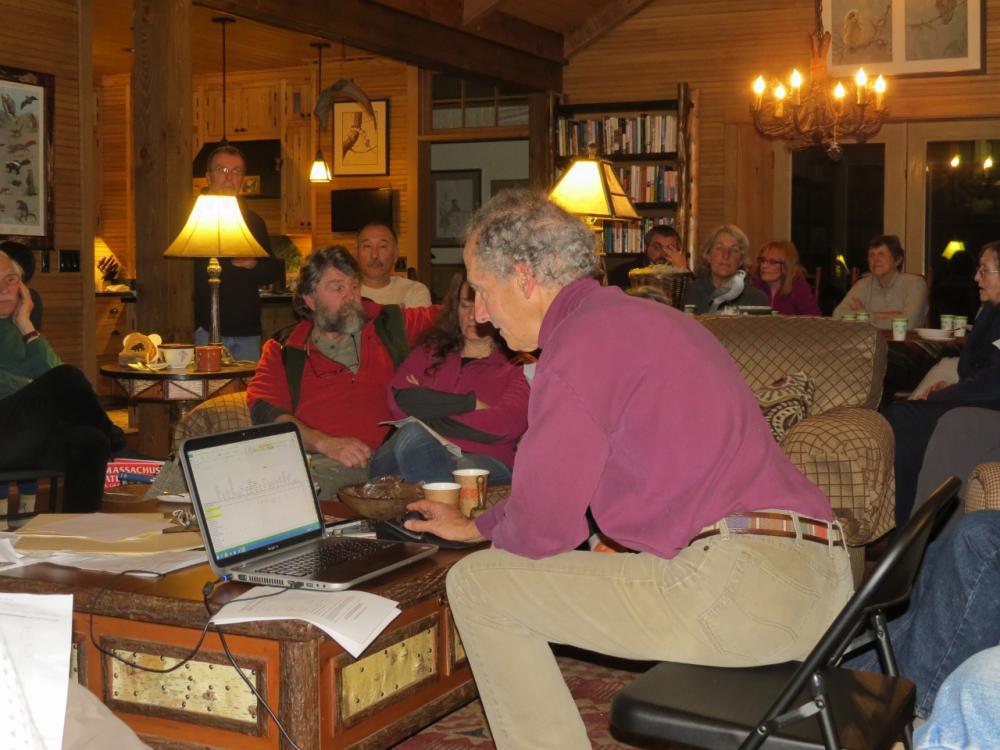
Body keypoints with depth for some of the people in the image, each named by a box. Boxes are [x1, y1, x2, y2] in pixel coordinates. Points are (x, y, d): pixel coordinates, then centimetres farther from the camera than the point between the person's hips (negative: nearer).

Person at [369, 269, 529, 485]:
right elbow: (398, 402, 8)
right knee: (413, 436, -35)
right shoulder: (430, 352, 27)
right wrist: (471, 403, 0)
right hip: (422, 452, 3)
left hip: (486, 461, -3)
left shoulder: (516, 364, 15)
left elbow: (508, 423, -5)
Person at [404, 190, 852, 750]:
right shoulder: (641, 318, 20)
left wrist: (496, 535, 14)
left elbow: (541, 529, -8)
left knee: (476, 583, -2)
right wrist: (476, 525, 38)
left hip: (737, 585, -10)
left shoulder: (585, 338, -9)